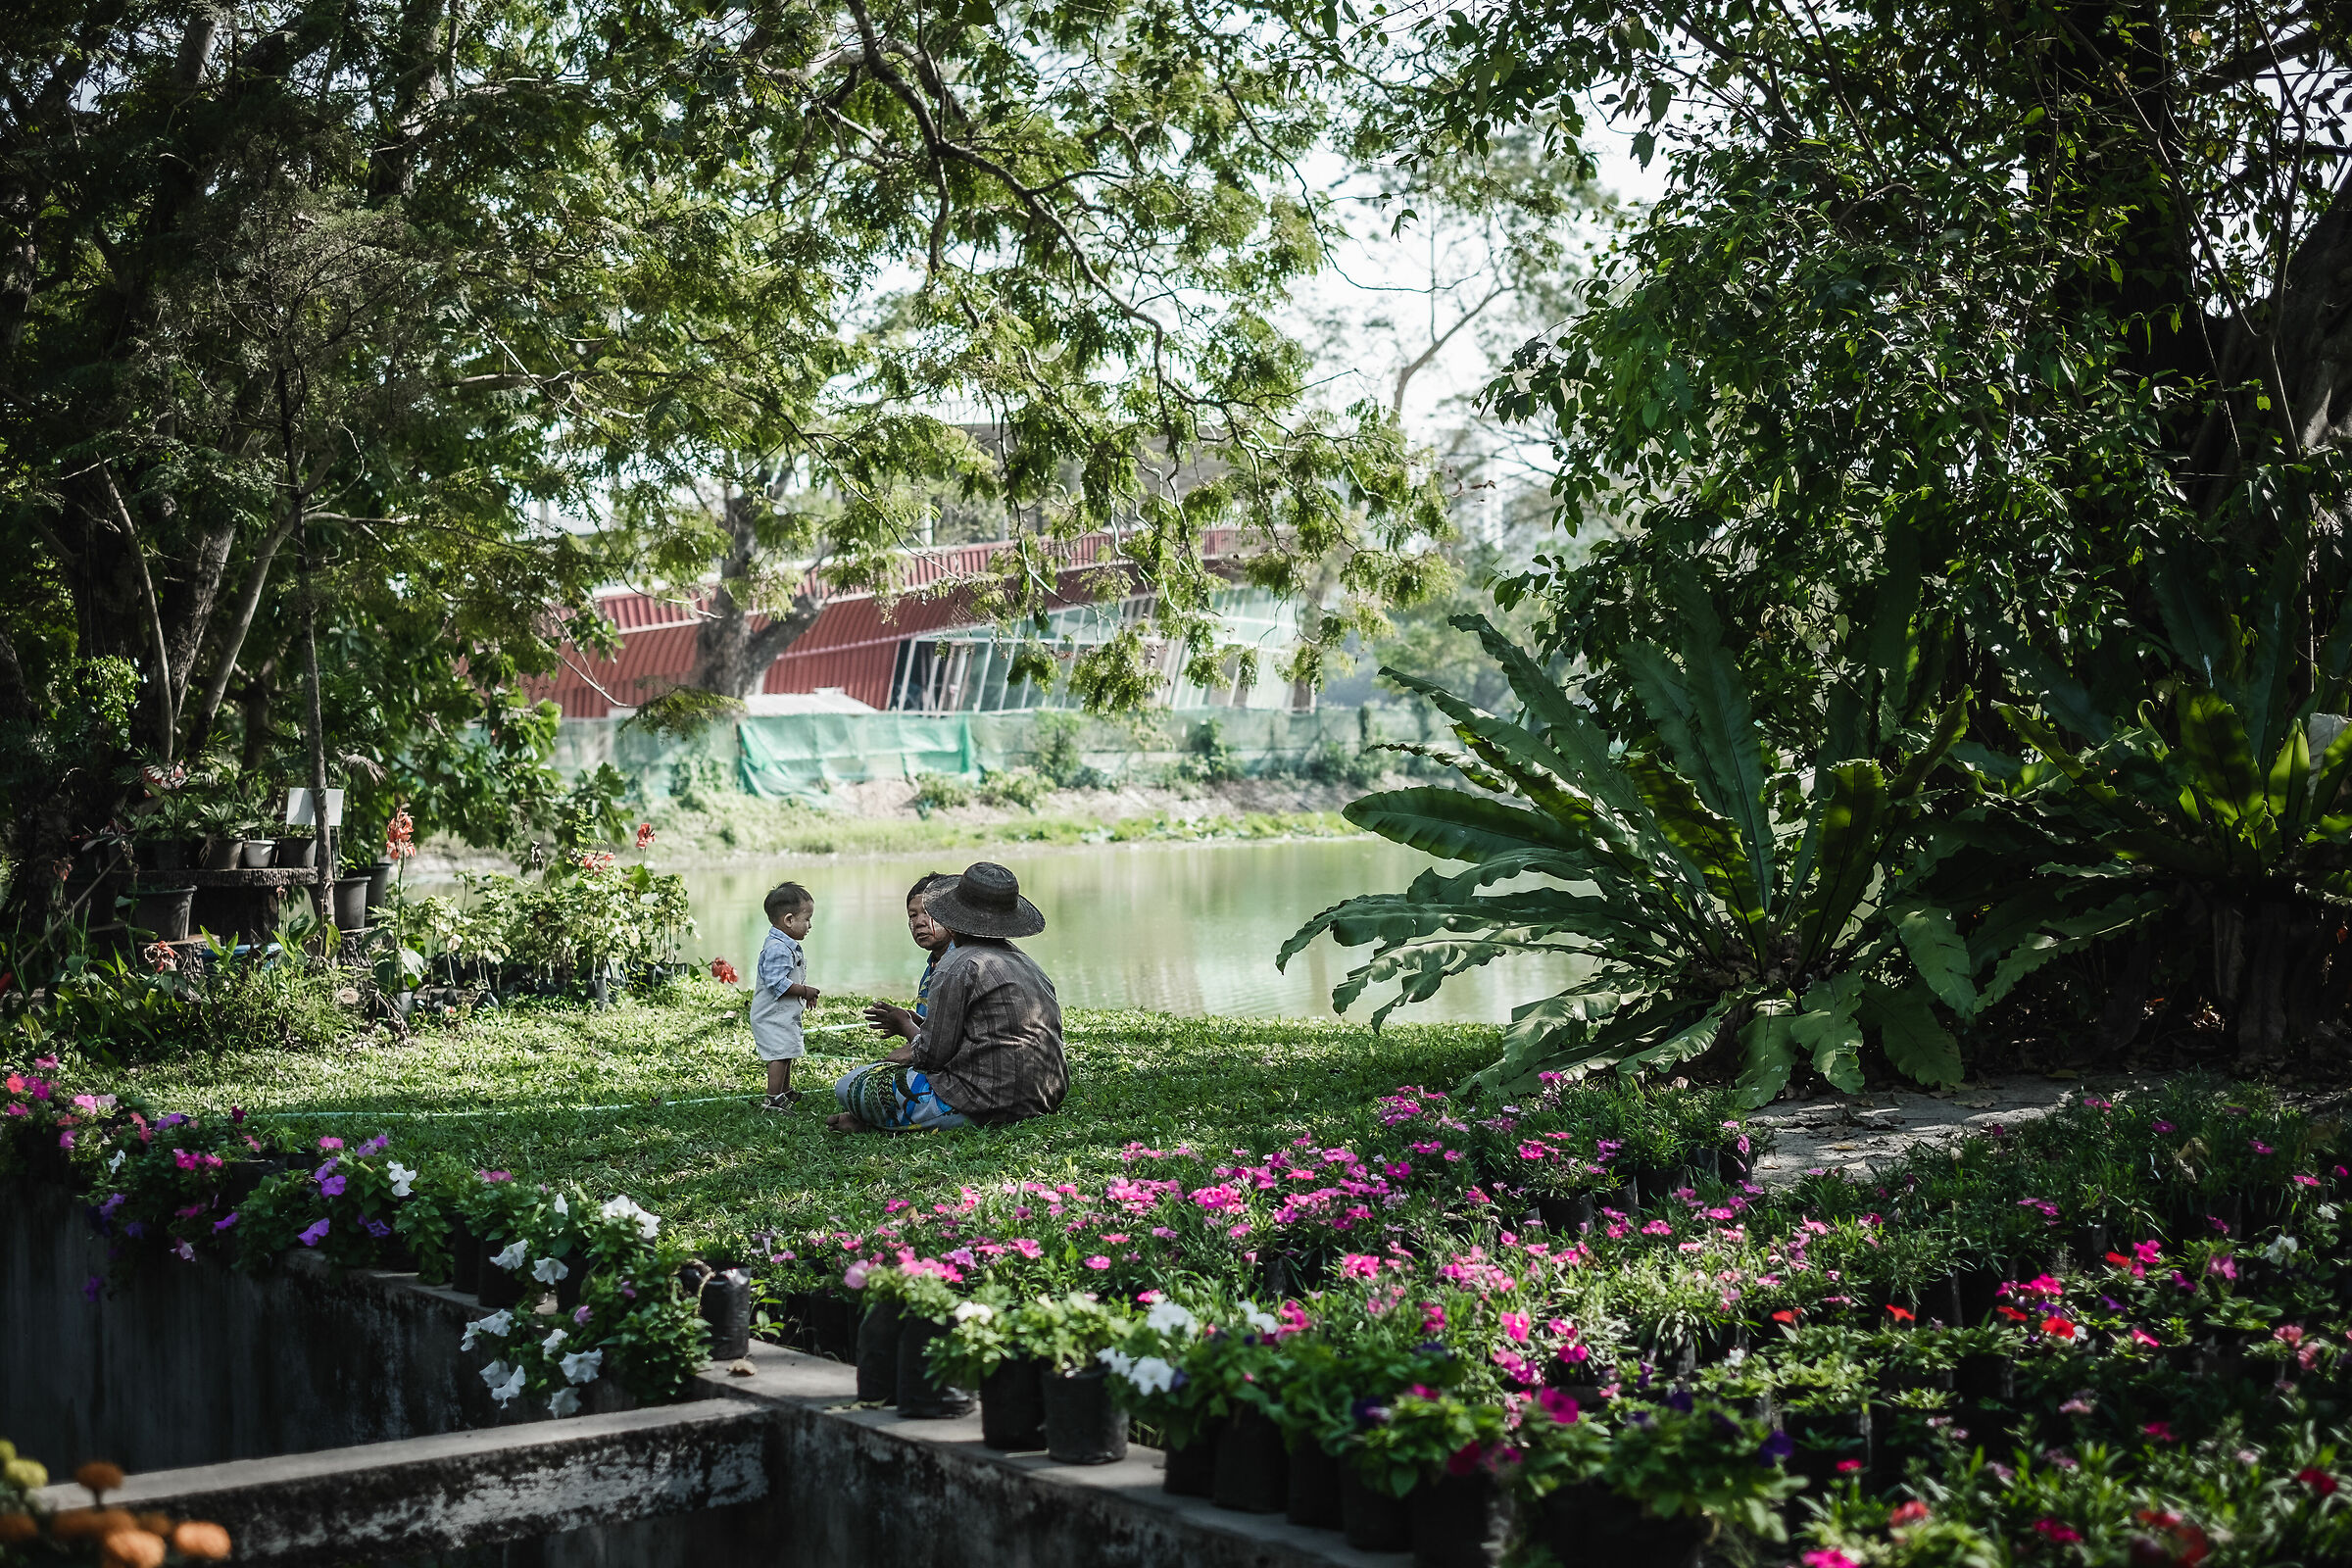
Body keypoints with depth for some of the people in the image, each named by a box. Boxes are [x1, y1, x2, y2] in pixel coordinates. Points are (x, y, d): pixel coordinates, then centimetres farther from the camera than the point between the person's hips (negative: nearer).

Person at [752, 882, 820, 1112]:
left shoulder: (788, 946, 13)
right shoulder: (777, 949, -22)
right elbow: (777, 983, -28)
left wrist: (805, 992, 16)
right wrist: (805, 991, -20)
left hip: (785, 1014, 11)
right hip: (773, 1016, -11)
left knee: (787, 1054, 21)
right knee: (780, 1054, -10)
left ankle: (785, 1093, 34)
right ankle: (772, 1100, -8)